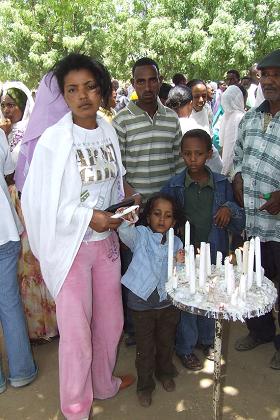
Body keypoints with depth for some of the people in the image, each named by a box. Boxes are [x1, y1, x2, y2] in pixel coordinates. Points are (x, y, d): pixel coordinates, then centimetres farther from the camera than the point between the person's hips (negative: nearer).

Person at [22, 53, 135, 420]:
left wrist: (124, 191, -3)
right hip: (70, 246, -5)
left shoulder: (108, 131, 3)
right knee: (76, 332, 5)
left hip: (106, 240, 6)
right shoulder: (53, 140, -15)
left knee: (110, 321, 19)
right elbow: (38, 203, -15)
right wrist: (87, 217, -21)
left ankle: (104, 383, 46)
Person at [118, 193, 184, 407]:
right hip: (142, 301, -3)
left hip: (168, 301, 3)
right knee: (145, 346, 12)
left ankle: (165, 373, 49)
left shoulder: (176, 242, -1)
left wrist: (181, 263, -20)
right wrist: (126, 221, -53)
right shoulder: (140, 235, -9)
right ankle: (145, 385, 33)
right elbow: (125, 233, -32)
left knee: (166, 342, 22)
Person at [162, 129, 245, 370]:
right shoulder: (174, 186, -9)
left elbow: (239, 225, 0)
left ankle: (206, 339, 46)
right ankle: (185, 348, 35)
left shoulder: (222, 184, -4)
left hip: (214, 253, 2)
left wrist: (230, 208, -19)